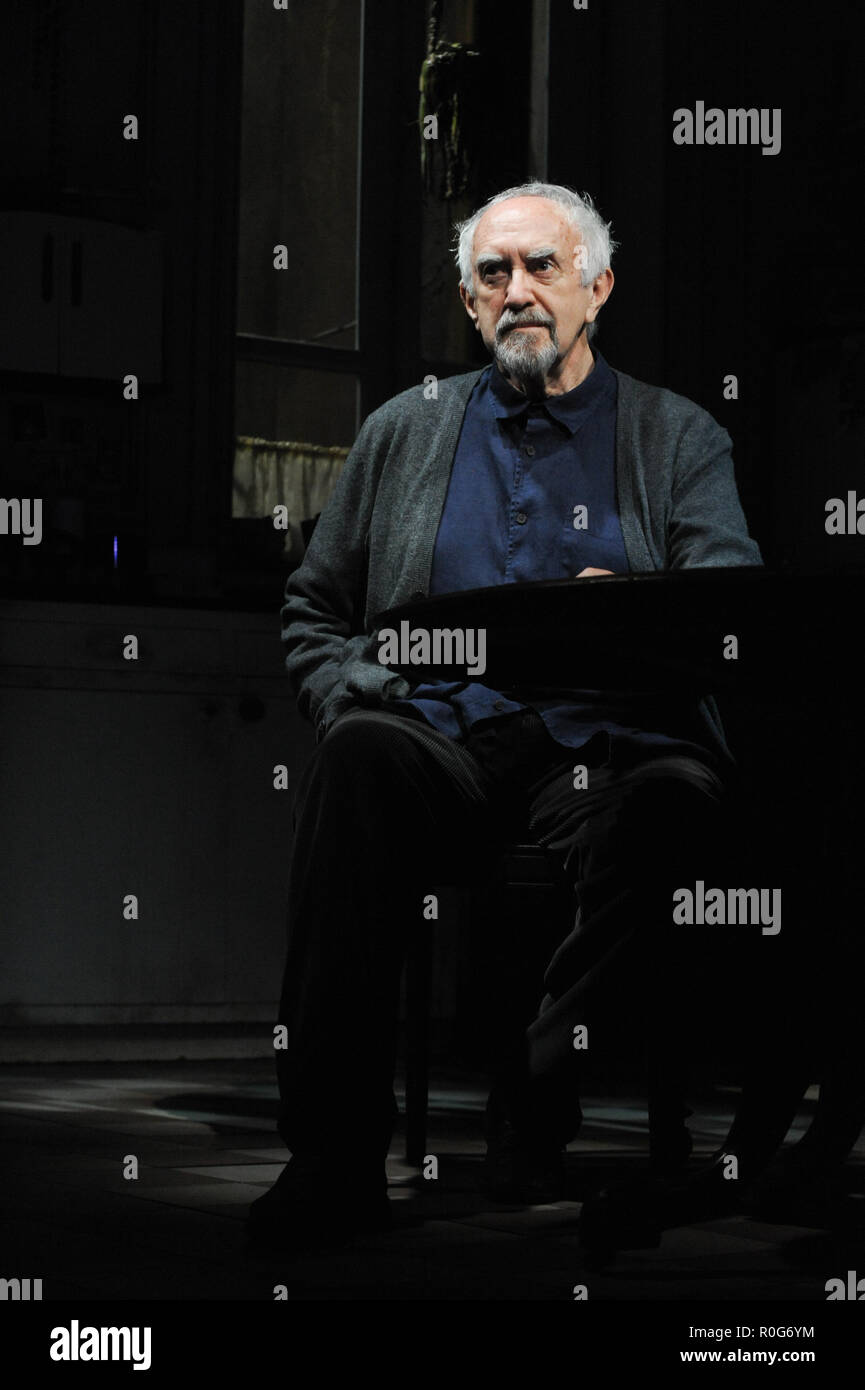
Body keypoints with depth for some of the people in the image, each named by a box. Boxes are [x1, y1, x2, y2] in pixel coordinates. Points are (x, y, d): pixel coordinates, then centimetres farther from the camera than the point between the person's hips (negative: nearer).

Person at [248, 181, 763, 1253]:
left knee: (672, 800, -37)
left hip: (611, 744, -1)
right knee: (357, 757, -34)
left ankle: (539, 1118, -25)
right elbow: (312, 612, 23)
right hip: (443, 740, 1)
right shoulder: (403, 431, 24)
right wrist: (349, 700, 0)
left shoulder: (680, 438, 17)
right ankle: (334, 1154, -34)